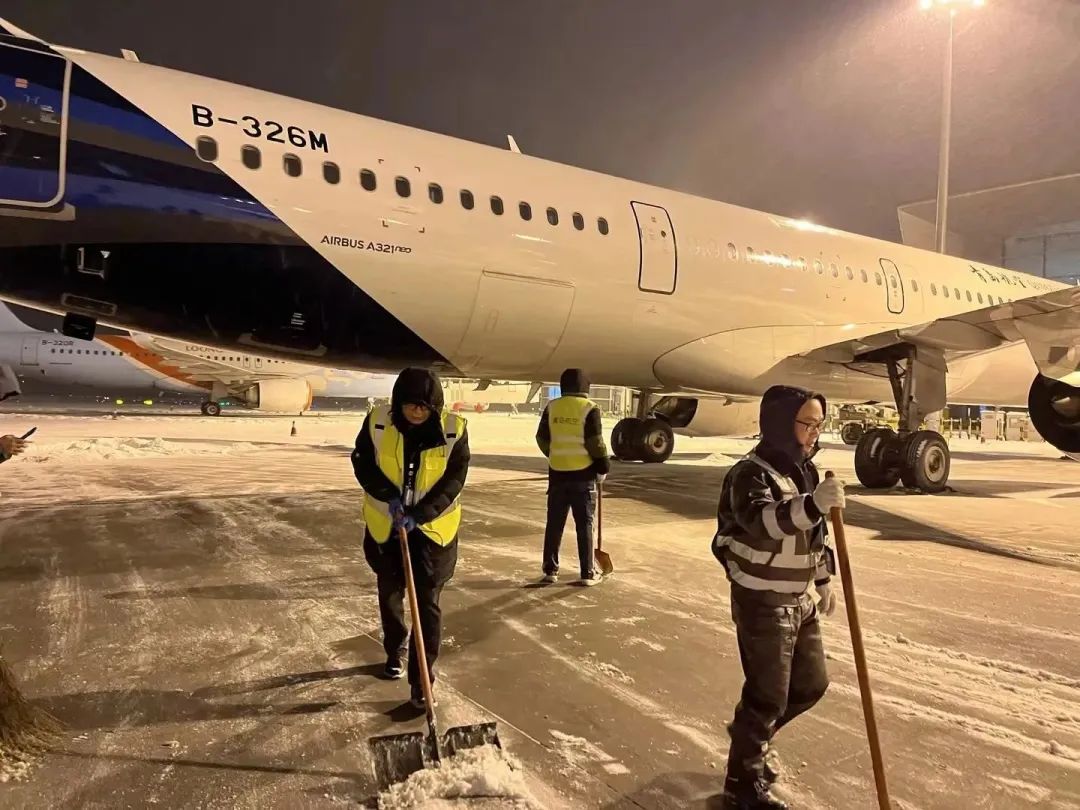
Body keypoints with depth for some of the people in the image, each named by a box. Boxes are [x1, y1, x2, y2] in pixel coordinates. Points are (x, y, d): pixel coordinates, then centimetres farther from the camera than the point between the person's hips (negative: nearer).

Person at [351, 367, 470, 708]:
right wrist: (389, 495, -21)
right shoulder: (378, 422, -13)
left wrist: (420, 514, -26)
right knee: (389, 594, 20)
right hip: (385, 526, 3)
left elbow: (453, 480, -16)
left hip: (433, 528, -2)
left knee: (427, 604, -2)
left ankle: (422, 680, 7)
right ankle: (394, 652, 44)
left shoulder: (453, 430, -16)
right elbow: (362, 463, -6)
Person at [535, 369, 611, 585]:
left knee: (554, 523, 10)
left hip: (557, 472, 3)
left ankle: (550, 571, 13)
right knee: (584, 524, 5)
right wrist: (603, 466, 3)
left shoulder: (551, 407, 3)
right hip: (582, 473, -3)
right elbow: (595, 442, -11)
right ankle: (588, 573, 9)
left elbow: (542, 439, 7)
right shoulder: (589, 408, -9)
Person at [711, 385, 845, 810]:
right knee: (768, 696, -1)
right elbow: (762, 521, -39)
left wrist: (824, 580, 20)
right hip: (762, 604, -9)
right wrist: (812, 503, -53)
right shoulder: (751, 474, -19)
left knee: (811, 683, 18)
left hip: (800, 601, 9)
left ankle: (751, 736, 41)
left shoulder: (805, 470, 8)